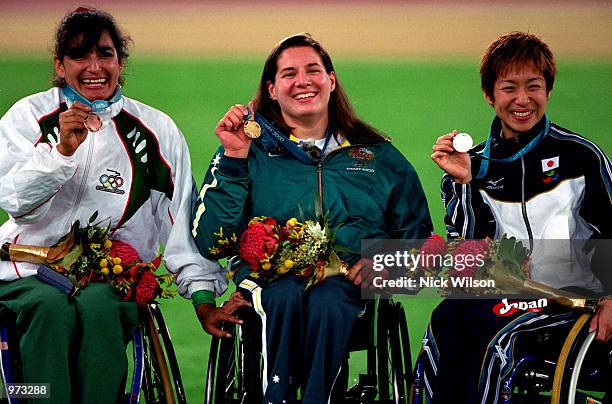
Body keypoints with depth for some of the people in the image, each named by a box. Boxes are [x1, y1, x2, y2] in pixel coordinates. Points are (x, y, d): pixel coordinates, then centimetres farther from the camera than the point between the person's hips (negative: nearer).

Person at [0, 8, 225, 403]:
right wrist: (63, 149, -20)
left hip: (113, 278, 1)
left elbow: (182, 220, 6)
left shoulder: (156, 130, 9)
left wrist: (202, 291, -4)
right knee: (51, 308, -34)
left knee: (98, 306, -33)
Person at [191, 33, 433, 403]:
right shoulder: (253, 152, 12)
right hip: (271, 279, 0)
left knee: (326, 300, -35)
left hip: (348, 285, 0)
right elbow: (211, 243, 2)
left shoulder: (379, 157, 18)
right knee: (288, 295, -36)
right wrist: (233, 160, -4)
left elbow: (419, 240, 18)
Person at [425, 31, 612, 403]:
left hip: (570, 287, -3)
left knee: (489, 322, -32)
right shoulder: (478, 165, 11)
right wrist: (462, 183, -10)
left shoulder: (580, 155, 3)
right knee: (446, 318, -28)